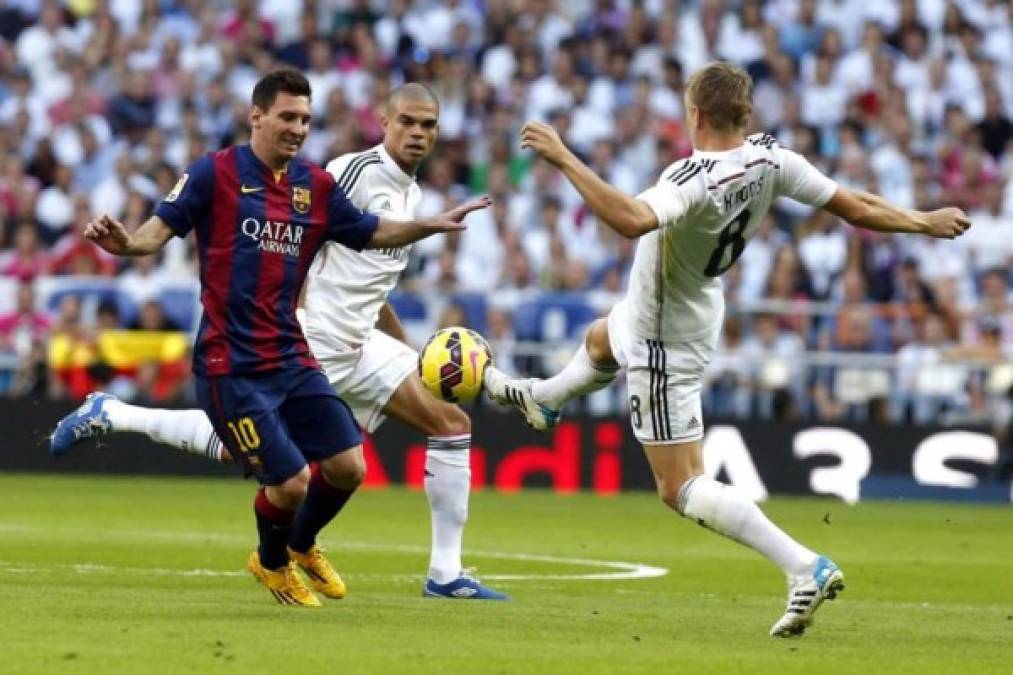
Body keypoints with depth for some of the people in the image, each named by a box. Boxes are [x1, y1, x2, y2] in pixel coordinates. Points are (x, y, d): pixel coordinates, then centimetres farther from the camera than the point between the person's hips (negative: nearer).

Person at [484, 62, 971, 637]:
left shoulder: (694, 180, -38)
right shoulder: (770, 159, -17)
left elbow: (632, 220, -57)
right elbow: (856, 207, -11)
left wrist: (563, 157, -53)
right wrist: (925, 223, 5)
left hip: (664, 341, -9)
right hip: (698, 307, 9)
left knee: (682, 490, -5)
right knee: (599, 341, 40)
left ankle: (806, 569, -16)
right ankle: (543, 400, 74)